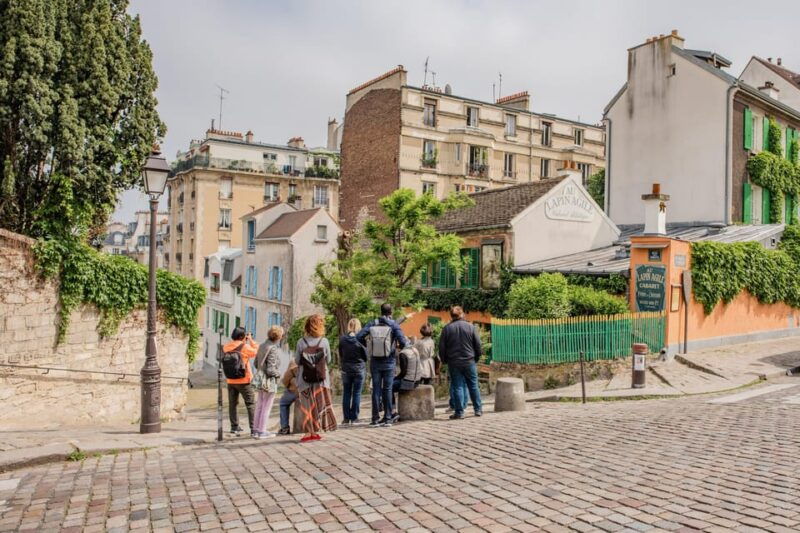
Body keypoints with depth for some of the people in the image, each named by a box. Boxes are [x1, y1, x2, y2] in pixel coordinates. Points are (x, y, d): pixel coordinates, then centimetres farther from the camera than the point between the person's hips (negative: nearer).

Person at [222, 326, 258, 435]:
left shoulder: (226, 347, 2)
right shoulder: (245, 347, -14)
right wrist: (251, 340, 2)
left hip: (230, 381, 5)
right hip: (243, 380, -5)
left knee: (232, 404, 14)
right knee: (251, 404, 2)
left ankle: (234, 427, 16)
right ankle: (253, 428, -1)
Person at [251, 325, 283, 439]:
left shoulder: (262, 346, 4)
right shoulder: (273, 349, -20)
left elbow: (256, 363, 12)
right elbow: (270, 370, -21)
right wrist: (278, 374, -3)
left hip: (260, 378, 8)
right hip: (269, 382, -8)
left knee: (259, 406, 17)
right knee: (266, 408, 4)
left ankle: (256, 430, 25)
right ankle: (262, 431, 11)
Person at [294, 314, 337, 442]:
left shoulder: (301, 342, -8)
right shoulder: (324, 342, -7)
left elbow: (297, 361, -1)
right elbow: (328, 360, 1)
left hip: (305, 378, 0)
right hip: (321, 378, 0)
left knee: (307, 405, 7)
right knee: (320, 404, 10)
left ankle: (309, 432, 7)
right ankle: (315, 432, 12)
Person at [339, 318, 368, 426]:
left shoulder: (342, 339, -6)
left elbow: (340, 355, 6)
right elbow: (366, 356, -3)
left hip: (346, 370, 2)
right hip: (359, 369, -2)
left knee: (346, 394, 9)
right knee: (356, 394, 5)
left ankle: (346, 418, 9)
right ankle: (354, 418, 5)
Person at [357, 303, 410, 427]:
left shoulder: (372, 324, -1)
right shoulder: (394, 325, -8)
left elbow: (359, 337, -9)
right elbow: (403, 342, -17)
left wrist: (367, 344, 7)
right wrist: (407, 343, 6)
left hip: (375, 362, 2)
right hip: (388, 362, -2)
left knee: (376, 389, 7)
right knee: (387, 389, 6)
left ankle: (375, 418, 8)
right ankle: (387, 418, 7)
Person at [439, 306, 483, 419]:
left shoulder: (447, 328, -2)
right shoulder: (470, 326, -1)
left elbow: (442, 347, 0)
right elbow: (478, 345, 0)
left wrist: (445, 361, 12)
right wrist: (476, 358, 13)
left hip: (454, 363, -1)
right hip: (469, 362, 1)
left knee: (457, 387, 2)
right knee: (473, 386, 11)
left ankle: (459, 412, 1)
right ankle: (478, 410, 17)